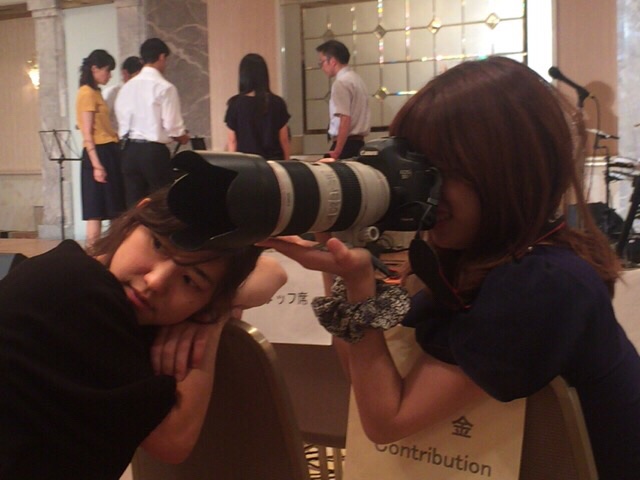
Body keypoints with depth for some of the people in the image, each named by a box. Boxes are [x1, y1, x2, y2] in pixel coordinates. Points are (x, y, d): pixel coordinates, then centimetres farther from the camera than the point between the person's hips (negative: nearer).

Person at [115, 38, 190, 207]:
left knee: (134, 206, 8)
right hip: (154, 152, -5)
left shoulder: (127, 87, 6)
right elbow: (172, 125, -12)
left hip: (130, 150, 6)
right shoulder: (165, 88, -10)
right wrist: (183, 137, 7)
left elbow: (122, 121, 7)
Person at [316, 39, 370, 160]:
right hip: (359, 142, 9)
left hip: (346, 144, -9)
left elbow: (345, 119, -20)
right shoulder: (355, 79, 15)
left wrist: (337, 151, -20)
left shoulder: (341, 83, -13)